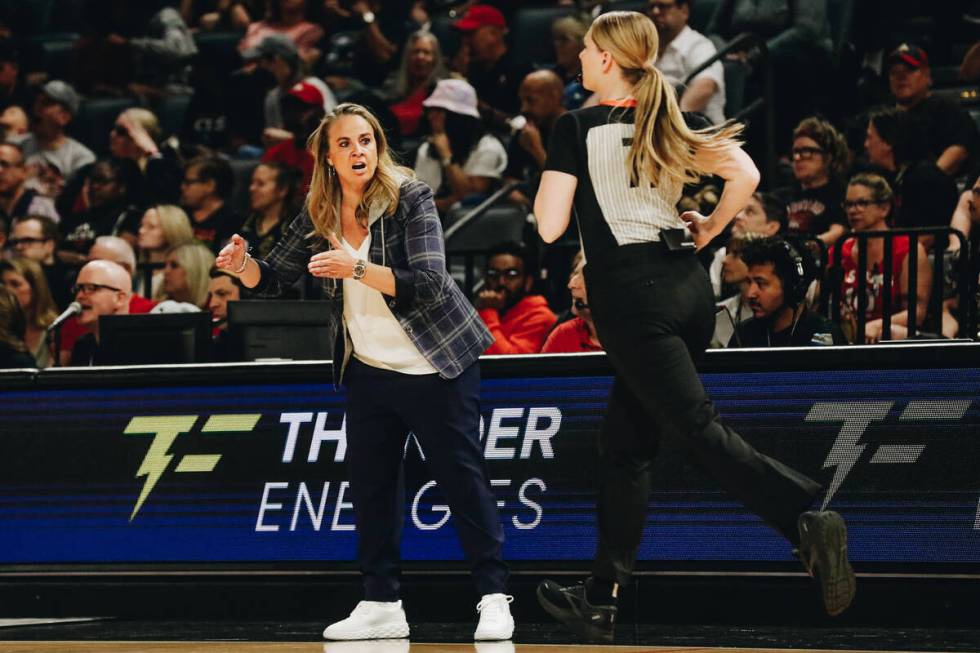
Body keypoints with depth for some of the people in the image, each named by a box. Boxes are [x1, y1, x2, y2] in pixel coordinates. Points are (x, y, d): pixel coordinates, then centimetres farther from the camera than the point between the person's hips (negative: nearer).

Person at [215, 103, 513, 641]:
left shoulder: (410, 198, -16)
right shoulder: (319, 216, 0)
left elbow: (428, 284, -25)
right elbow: (272, 279, 7)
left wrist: (356, 268, -36)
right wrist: (242, 264, -15)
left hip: (435, 364, -5)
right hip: (369, 369, 6)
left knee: (461, 475, -5)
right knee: (369, 481, 5)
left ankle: (493, 597, -1)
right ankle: (381, 604, 13)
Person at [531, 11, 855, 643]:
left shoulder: (578, 127, -4)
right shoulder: (667, 119, 11)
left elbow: (549, 226, -8)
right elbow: (746, 174, 0)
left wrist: (549, 181, 10)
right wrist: (708, 230, 14)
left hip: (631, 297, -7)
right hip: (689, 288, 7)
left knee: (701, 431, -13)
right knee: (626, 443, 15)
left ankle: (808, 516, -34)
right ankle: (600, 598, 21)